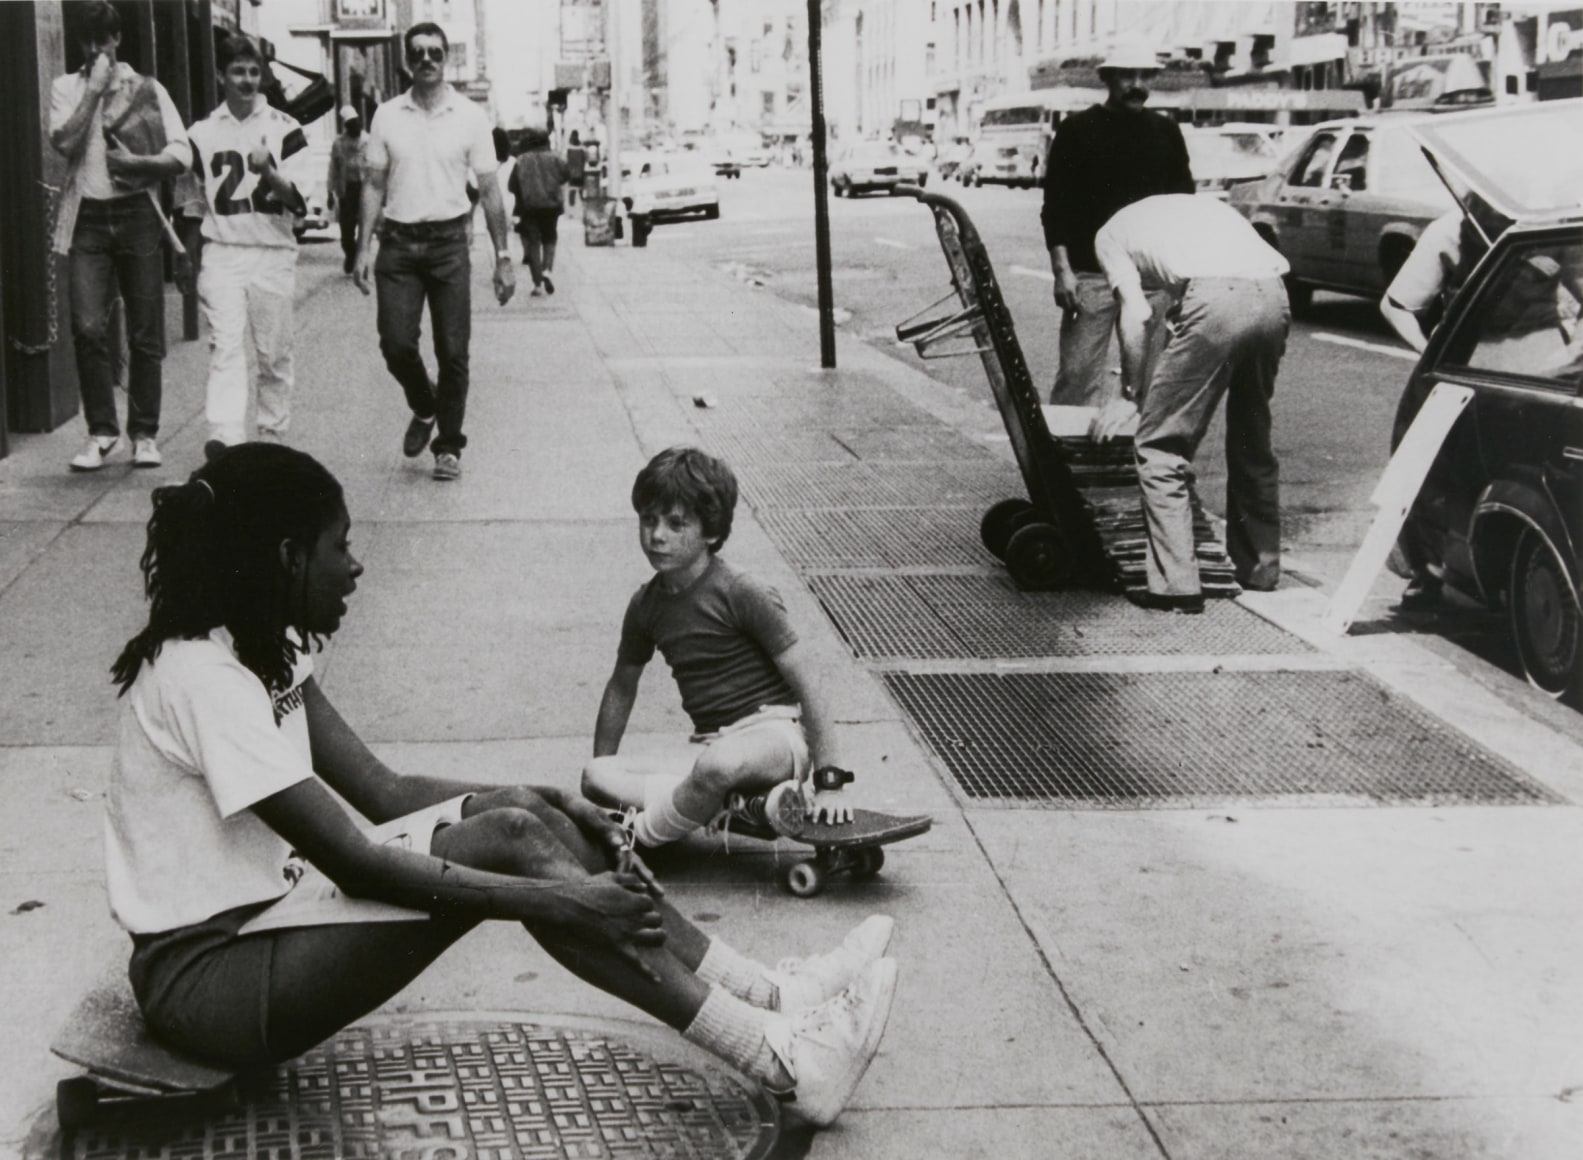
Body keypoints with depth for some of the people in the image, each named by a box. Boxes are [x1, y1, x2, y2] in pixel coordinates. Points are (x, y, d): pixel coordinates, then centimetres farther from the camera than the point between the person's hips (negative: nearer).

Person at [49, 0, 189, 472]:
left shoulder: (148, 89, 8)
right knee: (88, 327, -11)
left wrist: (138, 161, -14)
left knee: (145, 334, 1)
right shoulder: (67, 87, 9)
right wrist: (94, 89, -8)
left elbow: (181, 154, 1)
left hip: (137, 213, 0)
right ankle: (101, 431, -1)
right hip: (88, 217, 0)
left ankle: (144, 434, 10)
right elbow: (64, 141, -8)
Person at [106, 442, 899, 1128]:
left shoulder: (260, 653, 8)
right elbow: (355, 863, -25)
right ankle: (781, 1059, -21)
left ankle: (770, 996, -7)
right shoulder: (202, 675, -22)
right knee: (508, 844, -23)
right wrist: (554, 899, -26)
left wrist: (548, 806, -5)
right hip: (205, 976, -9)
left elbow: (382, 792, 8)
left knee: (521, 820, -9)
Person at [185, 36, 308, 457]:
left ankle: (273, 440, 15)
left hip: (273, 253, 0)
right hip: (221, 253, 0)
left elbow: (299, 200, -4)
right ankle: (226, 438, -24)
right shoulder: (202, 133, 9)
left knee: (274, 355, 4)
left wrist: (269, 173, -23)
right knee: (225, 347, -13)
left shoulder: (284, 128, 4)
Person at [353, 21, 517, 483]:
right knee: (395, 343, -6)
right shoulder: (387, 116, 5)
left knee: (453, 353, -1)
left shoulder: (470, 117, 1)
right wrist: (364, 248, 1)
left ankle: (449, 446, 12)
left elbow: (489, 190, 2)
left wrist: (503, 257, -1)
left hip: (449, 242, -1)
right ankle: (424, 408, 25)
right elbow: (374, 186, 8)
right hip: (399, 242, 1)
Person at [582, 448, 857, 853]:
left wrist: (829, 781, -16)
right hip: (710, 744, 7)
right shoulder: (646, 605, 8)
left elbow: (807, 685, -12)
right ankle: (748, 804, -26)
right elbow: (622, 686, 24)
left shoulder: (742, 594, -11)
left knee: (717, 765, -42)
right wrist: (603, 772, 25)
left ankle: (637, 842, -19)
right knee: (595, 776, -17)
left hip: (773, 732, -7)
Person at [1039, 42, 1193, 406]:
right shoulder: (1078, 129, 3)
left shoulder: (1166, 132, 12)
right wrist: (1061, 268, -9)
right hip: (1090, 275, -3)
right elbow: (1055, 203, 0)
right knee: (1078, 374, -7)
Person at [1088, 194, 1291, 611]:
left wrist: (1130, 393, 16)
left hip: (1215, 299, -6)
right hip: (1273, 294, 6)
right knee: (1252, 443, 24)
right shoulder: (1196, 205, 38)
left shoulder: (1110, 234, 21)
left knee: (1161, 447, 4)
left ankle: (1176, 585, 0)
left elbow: (1136, 312, 7)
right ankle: (1260, 568, 34)